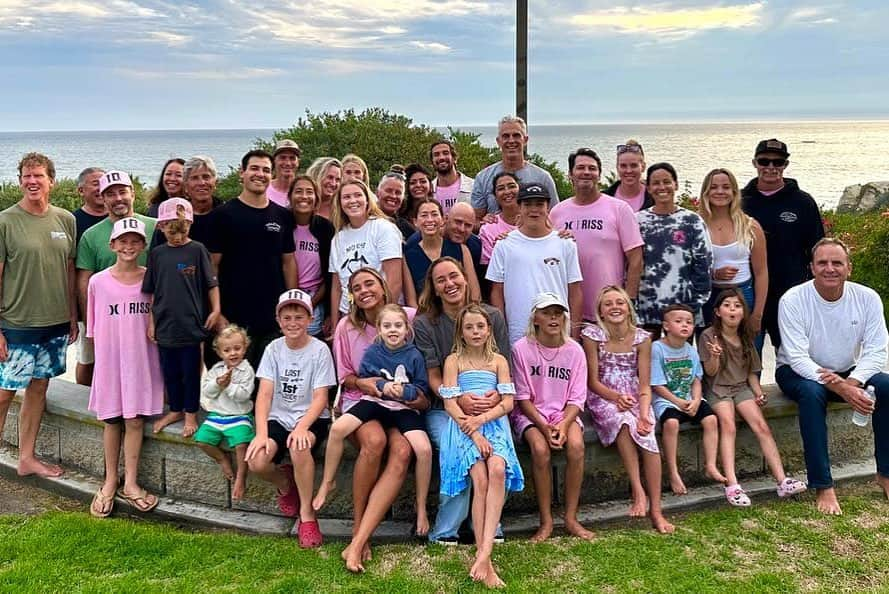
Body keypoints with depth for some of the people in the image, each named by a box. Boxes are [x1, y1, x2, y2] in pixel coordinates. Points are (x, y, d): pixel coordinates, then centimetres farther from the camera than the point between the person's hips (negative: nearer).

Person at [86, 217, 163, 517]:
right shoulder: (98, 281, -2)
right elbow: (94, 327, 5)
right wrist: (103, 354, 4)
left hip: (142, 359, 0)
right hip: (110, 358, 0)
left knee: (135, 420, 1)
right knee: (111, 420, 7)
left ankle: (130, 483, 12)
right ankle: (110, 481, 20)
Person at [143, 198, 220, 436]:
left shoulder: (197, 250, -6)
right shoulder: (157, 254, 3)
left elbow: (211, 283, -2)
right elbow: (151, 292, 8)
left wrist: (215, 310, -10)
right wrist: (151, 321, 6)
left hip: (191, 324, -3)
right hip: (165, 325, 3)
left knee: (190, 371, 7)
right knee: (170, 372, 14)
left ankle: (190, 414, 22)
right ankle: (175, 410, 31)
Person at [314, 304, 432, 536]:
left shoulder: (414, 355, -2)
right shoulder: (372, 352, 3)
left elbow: (422, 389, 1)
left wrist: (404, 391, -18)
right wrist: (382, 386, -10)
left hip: (405, 408, -2)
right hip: (374, 402, 2)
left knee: (424, 449, -26)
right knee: (337, 428, -23)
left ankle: (421, 508, -5)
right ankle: (327, 482, 1)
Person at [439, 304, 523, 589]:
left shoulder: (498, 361, 16)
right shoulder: (454, 360, 9)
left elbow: (508, 402, 6)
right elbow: (450, 404, -1)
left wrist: (482, 418, -12)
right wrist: (475, 435, -14)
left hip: (494, 424, 2)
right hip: (464, 426, -2)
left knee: (497, 470, -30)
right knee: (480, 480, -26)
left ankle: (484, 552, -36)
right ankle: (485, 561, -26)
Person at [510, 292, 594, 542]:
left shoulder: (574, 350, -1)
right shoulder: (522, 348, -7)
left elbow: (576, 399, 0)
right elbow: (523, 398, -6)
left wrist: (563, 425, -19)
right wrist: (544, 427, -19)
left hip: (564, 413, 2)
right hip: (530, 413, -2)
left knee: (576, 446, -28)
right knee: (540, 448, -31)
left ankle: (571, 518, -13)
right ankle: (546, 521, -15)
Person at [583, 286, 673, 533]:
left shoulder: (641, 338, 0)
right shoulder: (592, 335, -5)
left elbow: (645, 385, -3)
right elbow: (593, 381, -5)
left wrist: (644, 413, -21)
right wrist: (617, 397, -22)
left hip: (634, 399, 2)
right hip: (603, 399, -2)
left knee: (648, 435, -26)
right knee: (624, 421, -35)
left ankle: (656, 510, -20)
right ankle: (638, 491, -27)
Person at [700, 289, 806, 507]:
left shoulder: (745, 338, 13)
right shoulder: (709, 336, -4)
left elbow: (751, 372, 18)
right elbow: (710, 372, -7)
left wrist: (758, 392, 1)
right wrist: (714, 356, -27)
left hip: (741, 387, 5)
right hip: (717, 389, -5)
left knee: (762, 426, -18)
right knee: (728, 425, -29)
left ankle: (782, 481, -22)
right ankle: (732, 485, -37)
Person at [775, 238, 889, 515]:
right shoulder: (793, 300, -19)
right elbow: (797, 358, -24)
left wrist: (851, 382, -32)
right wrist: (840, 388, -36)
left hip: (849, 372, 4)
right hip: (798, 372, -3)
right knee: (812, 393, -36)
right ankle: (823, 487, -31)